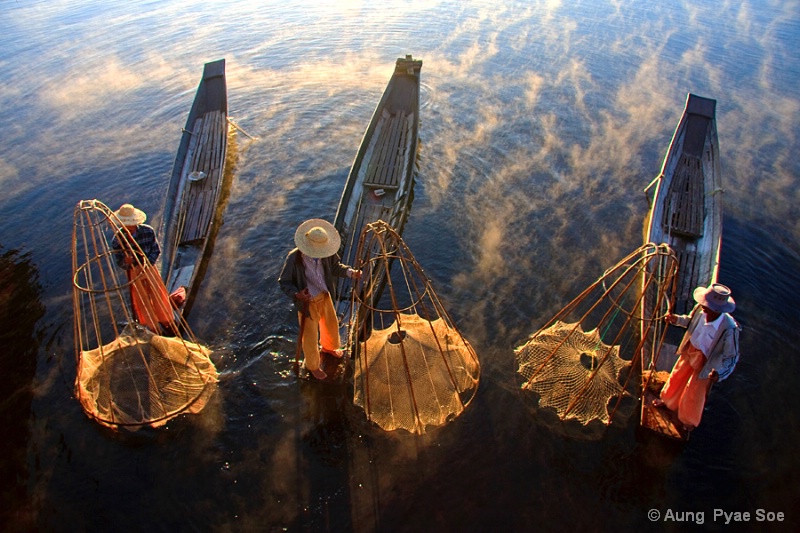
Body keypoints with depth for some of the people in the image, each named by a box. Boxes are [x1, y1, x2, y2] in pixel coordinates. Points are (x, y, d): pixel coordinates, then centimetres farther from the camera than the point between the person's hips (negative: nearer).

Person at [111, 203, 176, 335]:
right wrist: (126, 262, -36)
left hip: (149, 268, 1)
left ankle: (167, 323, 35)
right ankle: (154, 329, 30)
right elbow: (120, 263, -12)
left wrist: (146, 264, -21)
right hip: (133, 272, -1)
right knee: (141, 301, 9)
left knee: (159, 296, 9)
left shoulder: (148, 231, -17)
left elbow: (156, 251, -6)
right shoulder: (117, 240, -20)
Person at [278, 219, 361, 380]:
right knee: (310, 336, 13)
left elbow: (335, 266, 1)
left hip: (325, 296, 5)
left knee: (331, 324, 28)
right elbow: (284, 282, -19)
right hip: (307, 302, -5)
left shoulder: (326, 253, -18)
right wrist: (296, 294, -37)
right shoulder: (293, 259, -30)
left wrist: (350, 272, -17)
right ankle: (312, 365, 43)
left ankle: (328, 347, 63)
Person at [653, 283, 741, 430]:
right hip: (690, 350, 5)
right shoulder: (700, 310, -25)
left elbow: (731, 356, -24)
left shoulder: (729, 329, -39)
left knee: (695, 391, 19)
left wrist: (718, 371, -35)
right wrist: (677, 319, -12)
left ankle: (690, 419, 49)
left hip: (706, 361, -4)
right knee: (677, 376, 28)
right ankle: (667, 400, 59)